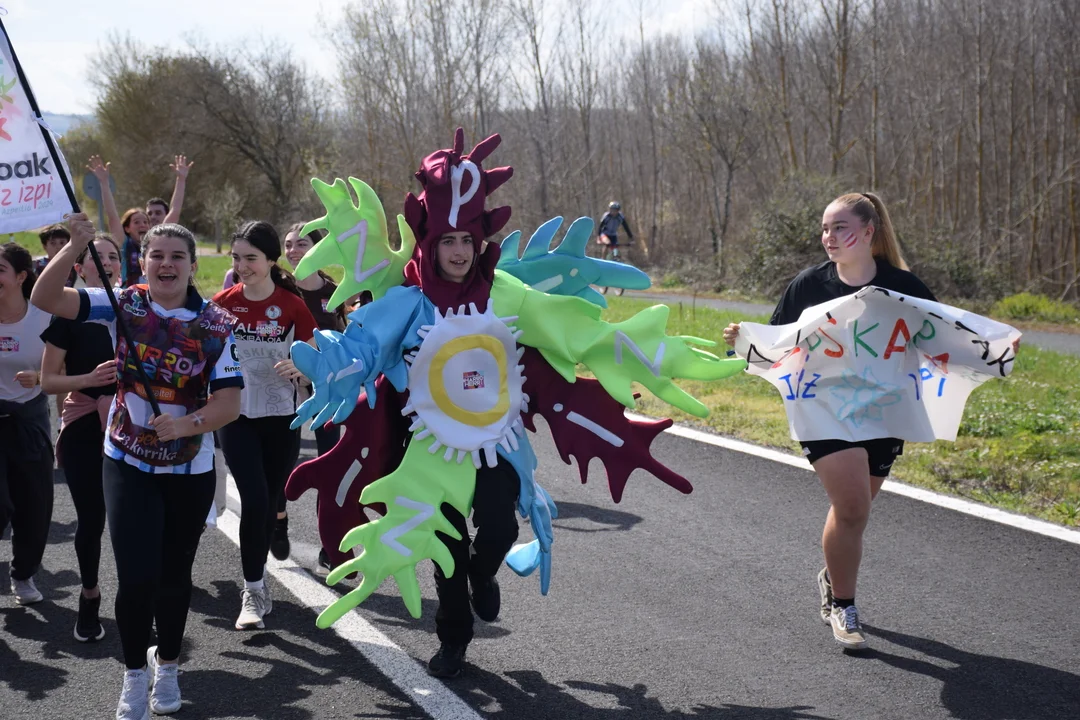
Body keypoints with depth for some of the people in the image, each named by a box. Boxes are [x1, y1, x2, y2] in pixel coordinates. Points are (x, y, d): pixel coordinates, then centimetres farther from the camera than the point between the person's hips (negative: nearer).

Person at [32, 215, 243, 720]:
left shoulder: (216, 325, -8)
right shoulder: (124, 305, -6)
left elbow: (229, 403, -12)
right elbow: (45, 298, -15)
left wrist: (187, 424, -30)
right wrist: (76, 246, -28)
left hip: (191, 469, 1)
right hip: (127, 464, -1)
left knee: (174, 575, 14)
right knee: (136, 577, -8)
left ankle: (166, 666, 39)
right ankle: (135, 676, 17)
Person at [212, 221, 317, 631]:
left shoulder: (292, 306, -7)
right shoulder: (223, 302, -4)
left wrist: (298, 369, -22)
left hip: (281, 419, 1)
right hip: (236, 417, 0)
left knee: (270, 502, 9)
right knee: (254, 500, -12)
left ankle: (257, 580, 30)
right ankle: (253, 591, -1)